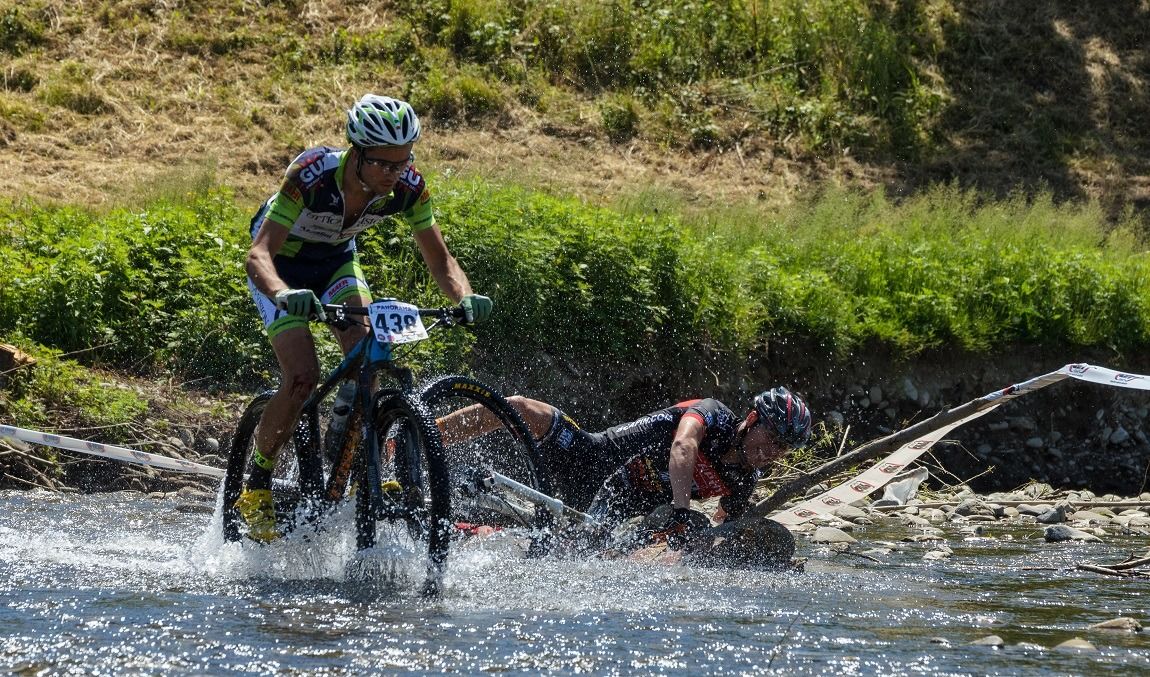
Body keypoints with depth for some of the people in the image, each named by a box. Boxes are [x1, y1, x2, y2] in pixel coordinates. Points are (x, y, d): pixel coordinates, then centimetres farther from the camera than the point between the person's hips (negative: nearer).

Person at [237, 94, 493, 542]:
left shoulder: (407, 187, -25)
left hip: (335, 261, 4)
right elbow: (259, 254, -41)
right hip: (282, 263, -4)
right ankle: (257, 486, -3)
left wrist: (465, 297, -38)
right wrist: (284, 294, -62)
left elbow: (440, 259, -16)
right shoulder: (313, 174, -37)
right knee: (303, 376, -21)